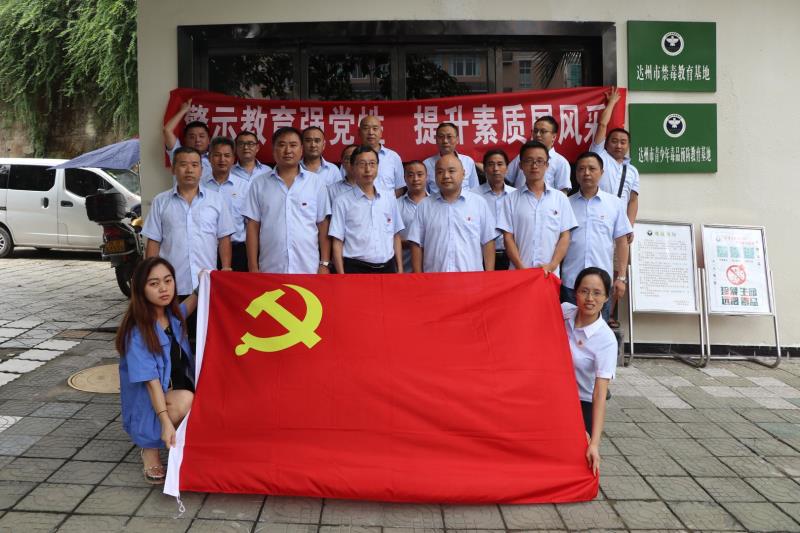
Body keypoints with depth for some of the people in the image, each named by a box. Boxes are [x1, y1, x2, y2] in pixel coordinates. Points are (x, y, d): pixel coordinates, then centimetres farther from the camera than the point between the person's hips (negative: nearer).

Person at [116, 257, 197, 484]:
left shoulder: (174, 315, -1)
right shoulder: (137, 331, -20)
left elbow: (194, 301, 21)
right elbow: (151, 381, -24)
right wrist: (166, 421, -32)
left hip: (179, 393, 6)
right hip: (148, 406, -6)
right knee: (185, 400, -35)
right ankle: (150, 448, -10)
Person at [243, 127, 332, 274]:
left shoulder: (316, 183, 4)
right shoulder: (259, 184, 5)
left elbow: (323, 226, 4)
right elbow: (253, 227, 5)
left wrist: (325, 264, -1)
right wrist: (253, 268, 0)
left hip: (308, 270, 0)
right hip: (270, 271, 1)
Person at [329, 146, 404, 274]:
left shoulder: (389, 198, 9)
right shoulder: (342, 201, -3)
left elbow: (396, 236, 13)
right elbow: (337, 242, -3)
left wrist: (400, 269, 9)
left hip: (387, 267, 3)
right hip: (356, 268, -3)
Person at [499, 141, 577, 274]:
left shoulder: (560, 198, 7)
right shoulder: (512, 199, 4)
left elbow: (565, 237, 5)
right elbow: (508, 237, 1)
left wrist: (552, 265, -9)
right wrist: (521, 268, -11)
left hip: (550, 274, 1)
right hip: (519, 273, -1)